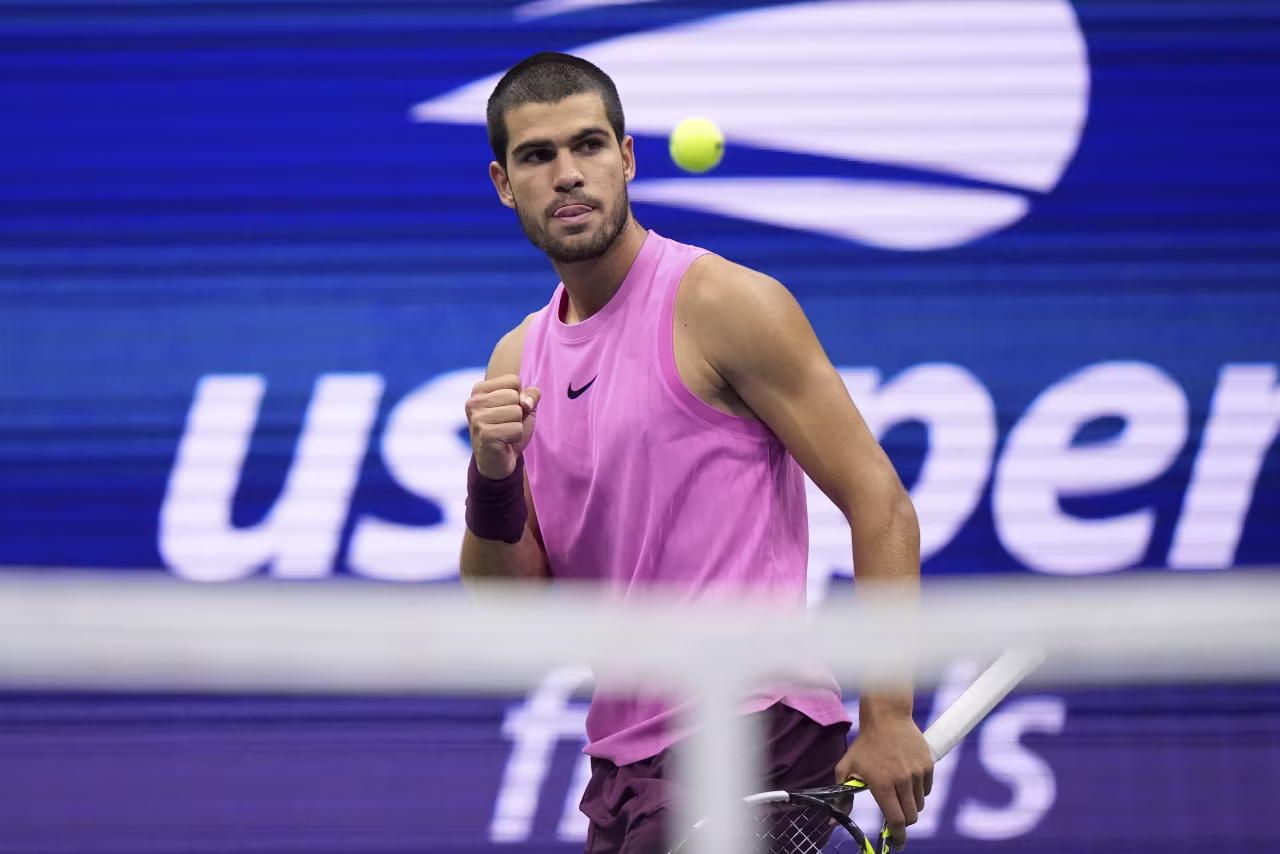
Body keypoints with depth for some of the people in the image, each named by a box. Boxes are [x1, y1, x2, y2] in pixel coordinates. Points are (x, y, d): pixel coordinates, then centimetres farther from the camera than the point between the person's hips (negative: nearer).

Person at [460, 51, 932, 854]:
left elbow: (879, 501, -10)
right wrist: (493, 476, -10)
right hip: (622, 756, 7)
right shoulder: (519, 358, 12)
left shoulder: (722, 305, -8)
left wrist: (887, 717, -16)